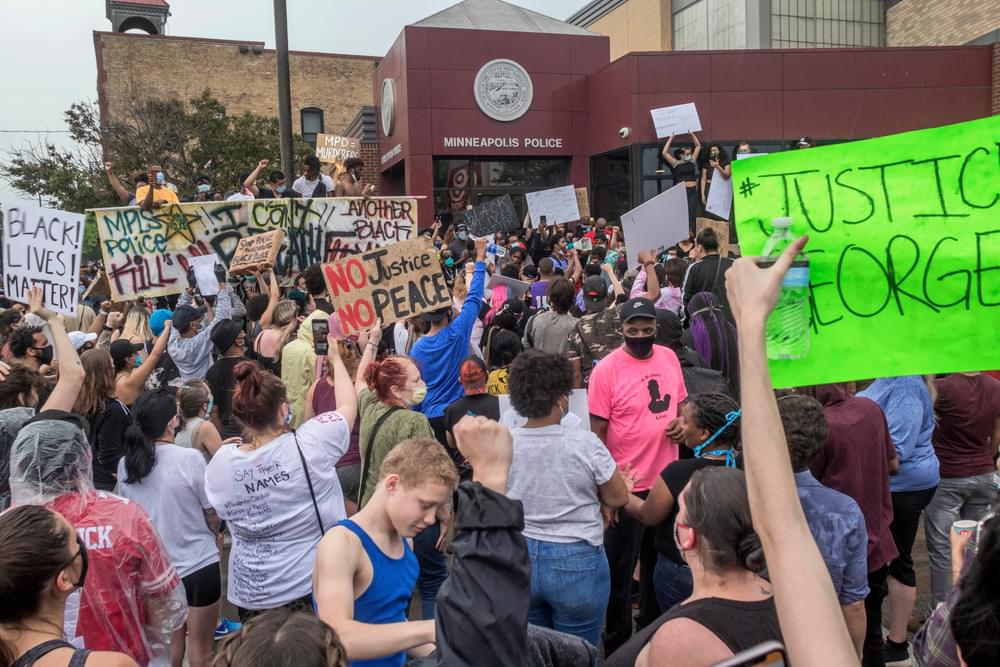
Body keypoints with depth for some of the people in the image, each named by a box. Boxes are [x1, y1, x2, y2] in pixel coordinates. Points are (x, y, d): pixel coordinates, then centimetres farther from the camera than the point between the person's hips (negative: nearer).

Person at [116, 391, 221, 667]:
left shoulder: (126, 464, -5)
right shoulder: (190, 458, -20)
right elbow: (213, 516, -9)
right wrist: (212, 535, 10)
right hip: (198, 564, -5)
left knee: (171, 639, 22)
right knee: (200, 644, 11)